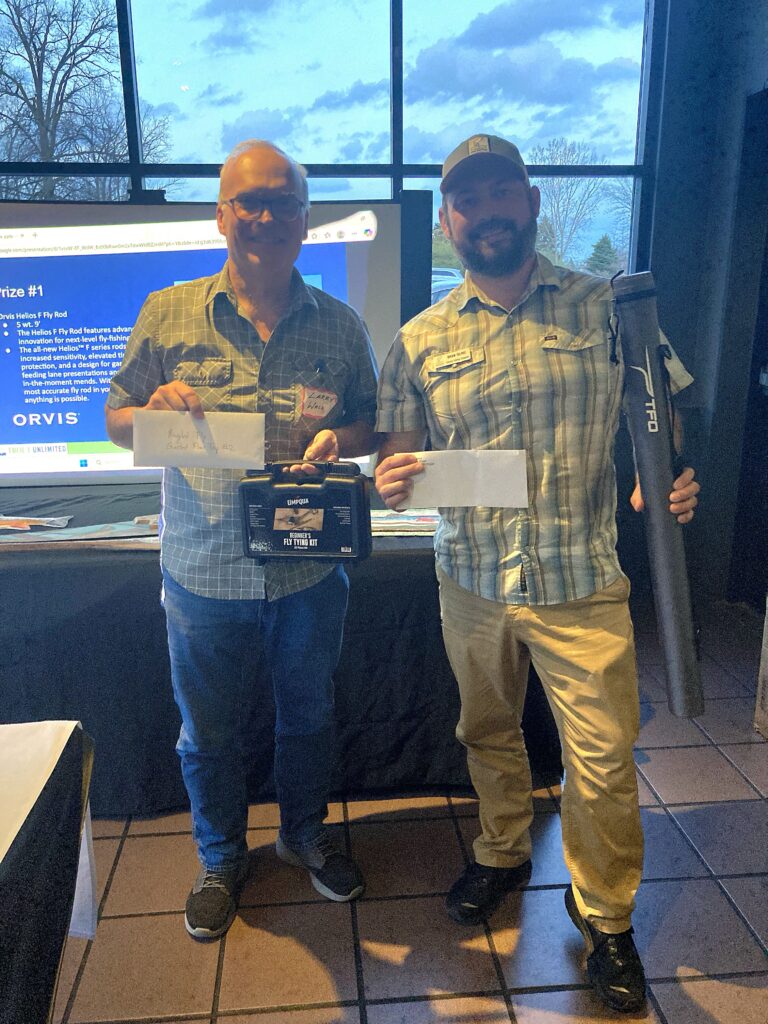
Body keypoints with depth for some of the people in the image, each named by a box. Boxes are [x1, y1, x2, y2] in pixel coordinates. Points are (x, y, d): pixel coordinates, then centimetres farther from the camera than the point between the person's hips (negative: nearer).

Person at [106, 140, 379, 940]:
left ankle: (304, 833, 48)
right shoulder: (167, 315, -2)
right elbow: (116, 420, 3)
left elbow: (372, 423, 7)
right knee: (208, 731, 17)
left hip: (309, 570, 1)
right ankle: (221, 859, 44)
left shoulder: (340, 326, 0)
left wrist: (340, 438, -17)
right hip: (205, 574, 0)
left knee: (308, 715, 20)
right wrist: (155, 410, -20)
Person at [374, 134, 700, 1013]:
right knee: (487, 733, 20)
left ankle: (605, 916, 33)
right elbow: (398, 452, 7)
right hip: (471, 582, 2)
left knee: (603, 760, 6)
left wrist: (669, 477, -16)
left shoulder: (606, 306, 0)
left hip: (582, 583, -2)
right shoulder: (420, 339, 4)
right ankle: (501, 854, 48)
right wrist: (391, 479, -16)